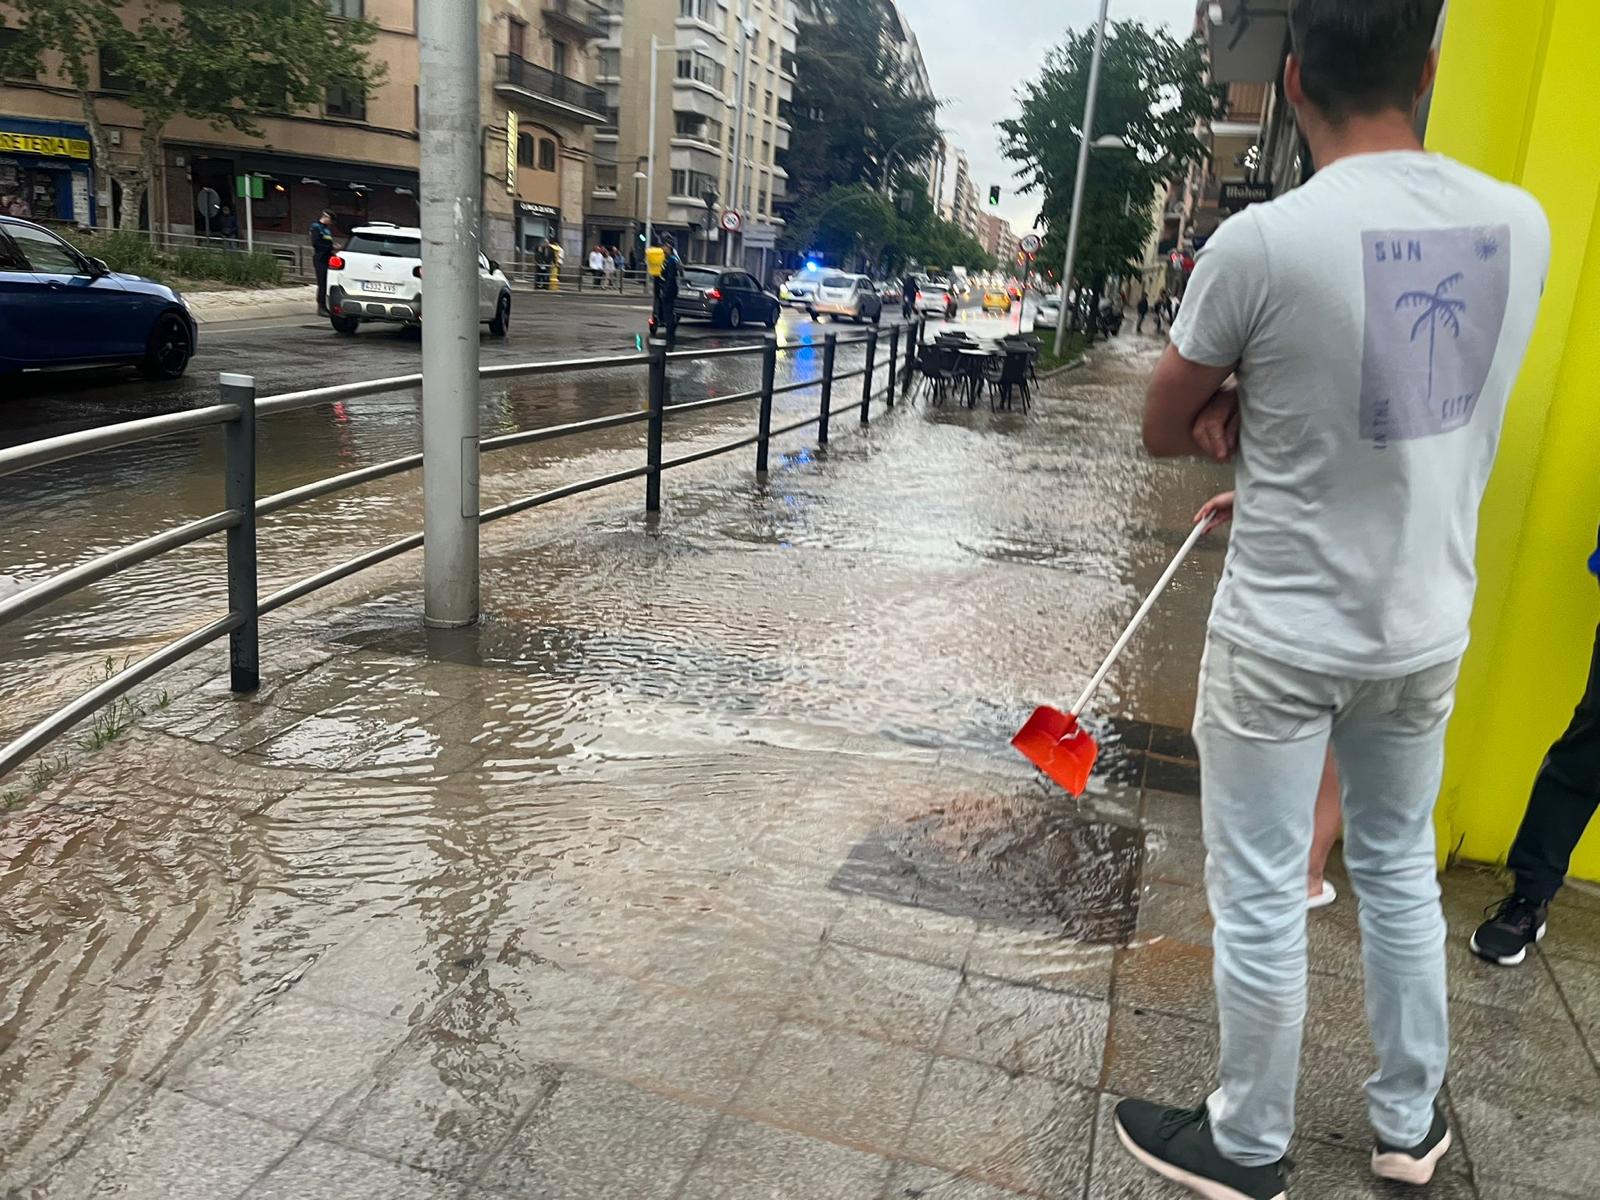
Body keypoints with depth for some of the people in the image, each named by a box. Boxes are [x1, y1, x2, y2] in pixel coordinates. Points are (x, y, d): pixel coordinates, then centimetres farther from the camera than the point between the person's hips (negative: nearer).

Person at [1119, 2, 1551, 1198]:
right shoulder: (1522, 224, -2)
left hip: (1284, 637, -5)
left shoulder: (1262, 240, -20)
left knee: (1260, 898, 10)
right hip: (1429, 627, 6)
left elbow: (1163, 433, -6)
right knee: (1400, 867, 23)